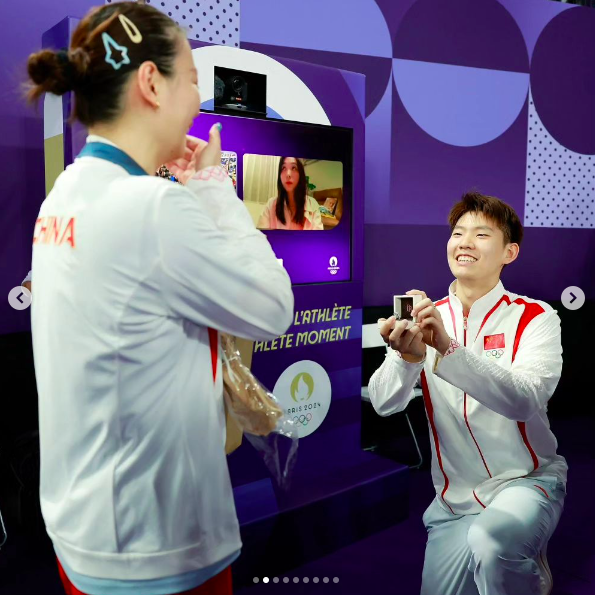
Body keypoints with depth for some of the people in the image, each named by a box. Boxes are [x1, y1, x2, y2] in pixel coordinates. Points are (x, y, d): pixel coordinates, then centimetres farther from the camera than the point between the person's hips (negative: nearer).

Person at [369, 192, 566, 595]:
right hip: (454, 499, 4)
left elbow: (525, 400, -27)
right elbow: (384, 404, -14)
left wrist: (449, 348, -41)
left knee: (491, 542, -32)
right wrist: (407, 356, -35)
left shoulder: (536, 317, -8)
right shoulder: (426, 319, -1)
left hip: (526, 482, -3)